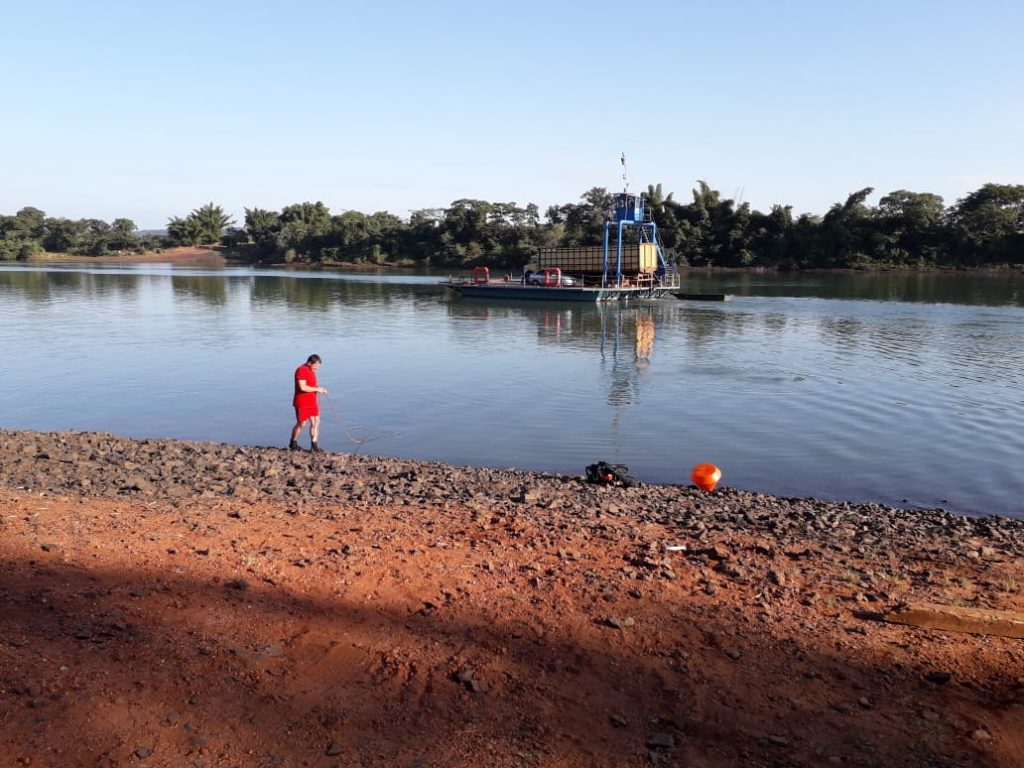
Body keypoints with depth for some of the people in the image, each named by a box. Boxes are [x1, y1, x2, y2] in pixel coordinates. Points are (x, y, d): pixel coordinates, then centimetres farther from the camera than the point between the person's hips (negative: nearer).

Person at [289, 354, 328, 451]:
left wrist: (318, 388, 4)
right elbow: (302, 387, -26)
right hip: (302, 403, -8)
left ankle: (315, 445, 6)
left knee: (316, 422, 3)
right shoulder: (301, 370, -17)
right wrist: (316, 389, -20)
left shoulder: (311, 370, 12)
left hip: (312, 401, 8)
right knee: (301, 424, 3)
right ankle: (293, 443, 22)